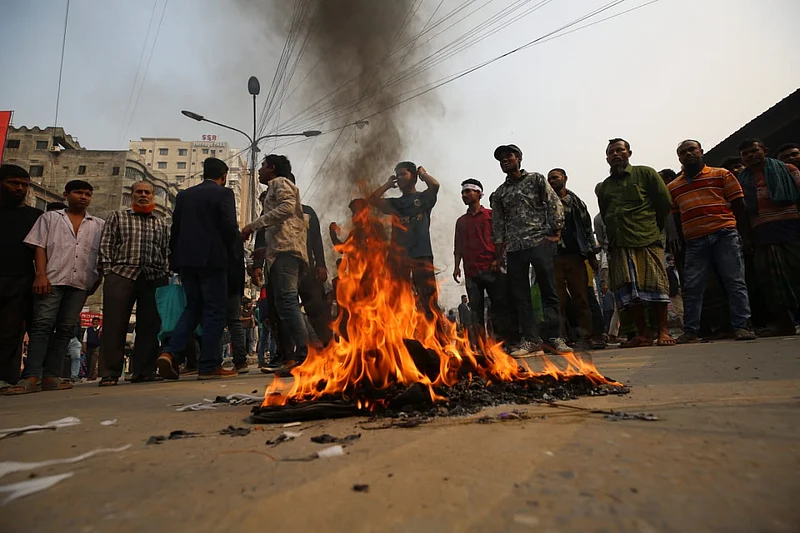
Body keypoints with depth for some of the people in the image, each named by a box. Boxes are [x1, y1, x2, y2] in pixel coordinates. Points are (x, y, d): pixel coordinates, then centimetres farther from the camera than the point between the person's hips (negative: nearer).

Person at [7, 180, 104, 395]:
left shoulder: (99, 225, 17)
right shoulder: (50, 218, 14)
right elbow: (39, 247, 4)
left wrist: (98, 279, 3)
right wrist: (41, 274, -8)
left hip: (81, 282, 2)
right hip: (52, 279, -1)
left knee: (65, 328, 1)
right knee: (42, 324, -8)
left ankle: (50, 376, 3)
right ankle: (31, 377, -10)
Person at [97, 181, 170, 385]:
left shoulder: (161, 224, 20)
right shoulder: (117, 217, 15)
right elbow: (106, 247, 7)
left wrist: (165, 276, 6)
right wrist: (108, 273, -3)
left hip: (154, 278, 2)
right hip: (121, 275, -2)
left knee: (149, 327, 1)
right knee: (115, 325, -3)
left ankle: (144, 371, 7)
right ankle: (109, 374, 2)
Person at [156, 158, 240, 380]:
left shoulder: (184, 195, 15)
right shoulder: (224, 193, -2)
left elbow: (175, 228, 12)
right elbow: (229, 226, -12)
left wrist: (175, 260, 16)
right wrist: (229, 250, 6)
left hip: (186, 259, 6)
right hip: (212, 258, -6)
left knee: (193, 308, 16)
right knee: (214, 311, -1)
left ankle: (170, 352, 0)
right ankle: (209, 366, -1)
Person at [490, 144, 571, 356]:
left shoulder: (536, 179, 9)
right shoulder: (499, 193, 17)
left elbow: (555, 205, 2)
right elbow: (498, 225, 15)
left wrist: (556, 234, -8)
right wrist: (498, 256, 10)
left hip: (540, 242, -4)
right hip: (514, 248, 4)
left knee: (549, 291, -4)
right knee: (520, 296, 1)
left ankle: (554, 338, 2)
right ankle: (530, 340, 6)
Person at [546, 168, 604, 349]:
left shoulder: (576, 202, 15)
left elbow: (587, 228, 13)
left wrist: (592, 255, 7)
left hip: (575, 256, 1)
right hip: (553, 258, -1)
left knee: (581, 298, -1)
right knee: (558, 300, -3)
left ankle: (590, 336, 4)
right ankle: (560, 338, 0)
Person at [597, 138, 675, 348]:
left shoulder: (646, 173, 8)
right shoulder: (604, 187, 18)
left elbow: (665, 202, 5)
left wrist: (653, 228, 9)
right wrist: (614, 236, 15)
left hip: (647, 241, -3)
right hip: (619, 245, 4)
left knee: (655, 284, -5)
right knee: (628, 290, 0)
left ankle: (663, 332, 5)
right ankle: (643, 334, 8)